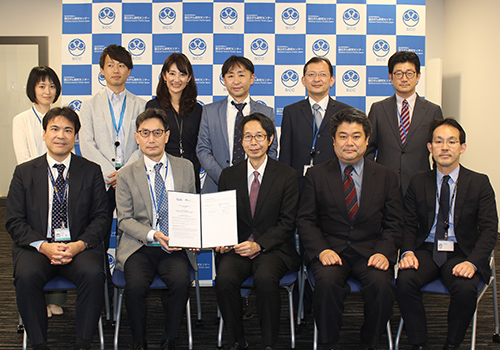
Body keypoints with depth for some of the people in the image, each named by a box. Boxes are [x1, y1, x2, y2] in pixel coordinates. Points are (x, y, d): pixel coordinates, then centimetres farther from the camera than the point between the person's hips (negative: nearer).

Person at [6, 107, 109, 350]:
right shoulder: (24, 172, 10)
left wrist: (79, 245, -14)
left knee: (93, 274, -31)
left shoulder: (91, 171, 9)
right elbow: (14, 221, 3)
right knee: (27, 276, -31)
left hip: (79, 246, 0)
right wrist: (43, 246, -14)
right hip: (36, 246, 1)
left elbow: (101, 218, 4)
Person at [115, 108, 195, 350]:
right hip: (139, 247, -1)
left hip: (174, 247, 1)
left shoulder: (185, 168, 10)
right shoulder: (127, 175, 6)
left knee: (181, 282, -28)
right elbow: (124, 220, 2)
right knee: (136, 285, -28)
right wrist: (153, 235, -15)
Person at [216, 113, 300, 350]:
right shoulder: (228, 175, 11)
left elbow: (287, 223, -2)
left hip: (273, 248, -2)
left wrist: (259, 245, -16)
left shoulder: (286, 175, 3)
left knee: (265, 278, -33)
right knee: (225, 278, -28)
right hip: (236, 247, 2)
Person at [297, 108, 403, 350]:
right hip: (330, 249, 0)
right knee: (327, 282, -31)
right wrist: (321, 250, -14)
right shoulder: (316, 175, 7)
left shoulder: (385, 177, 9)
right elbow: (305, 220, 3)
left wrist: (384, 251, -12)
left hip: (369, 252, 1)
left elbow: (393, 224, 7)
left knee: (381, 283, -28)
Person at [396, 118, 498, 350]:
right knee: (405, 281, -28)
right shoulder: (418, 183, 9)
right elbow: (408, 224, 8)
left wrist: (472, 262, -20)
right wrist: (408, 252, -14)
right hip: (426, 250, 2)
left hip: (461, 253, -1)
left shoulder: (479, 183, 2)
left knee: (466, 289, -32)